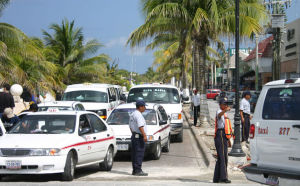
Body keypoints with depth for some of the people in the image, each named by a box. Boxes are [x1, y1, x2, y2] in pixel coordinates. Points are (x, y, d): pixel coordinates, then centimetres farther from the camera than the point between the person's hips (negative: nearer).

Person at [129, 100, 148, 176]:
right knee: (139, 154, -10)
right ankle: (138, 170, -12)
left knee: (134, 154, 11)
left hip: (134, 136, 10)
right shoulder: (138, 115, -15)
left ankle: (134, 170, 14)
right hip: (139, 136, -10)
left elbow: (131, 126, 22)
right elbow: (140, 126, -23)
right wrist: (144, 135, -23)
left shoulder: (132, 115, 17)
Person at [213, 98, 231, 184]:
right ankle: (223, 177, -20)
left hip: (223, 136, 10)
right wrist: (225, 110, -54)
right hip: (221, 134, -10)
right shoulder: (219, 111, -6)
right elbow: (219, 115, -32)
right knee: (223, 157, -15)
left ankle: (216, 178, 14)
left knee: (220, 157, 10)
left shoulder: (224, 114, 24)